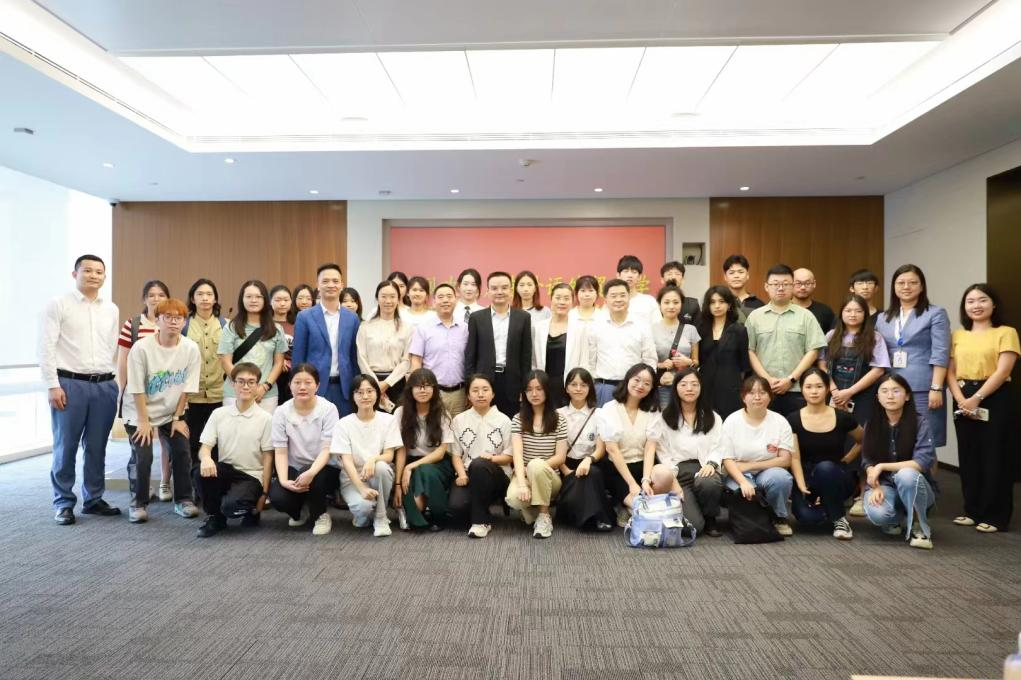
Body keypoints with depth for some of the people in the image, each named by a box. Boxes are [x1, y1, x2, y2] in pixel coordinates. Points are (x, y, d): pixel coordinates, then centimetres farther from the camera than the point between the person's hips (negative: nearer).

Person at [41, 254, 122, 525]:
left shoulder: (111, 309, 12)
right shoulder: (58, 305, -1)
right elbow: (46, 347, -5)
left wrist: (112, 380, 8)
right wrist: (53, 385, -11)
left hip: (105, 385, 4)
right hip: (69, 384, -3)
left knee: (97, 447, 10)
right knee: (65, 447, 4)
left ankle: (93, 499, 21)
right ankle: (63, 502, 17)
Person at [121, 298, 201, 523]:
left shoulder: (191, 349, -13)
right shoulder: (141, 348, -19)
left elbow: (186, 388, -6)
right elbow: (137, 389, -14)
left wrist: (177, 417, -3)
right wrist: (143, 420, -13)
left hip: (172, 412, 3)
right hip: (140, 412, -2)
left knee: (182, 452, -4)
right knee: (142, 456, -10)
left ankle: (183, 499, 13)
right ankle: (138, 503, 11)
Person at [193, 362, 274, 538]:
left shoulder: (265, 418, -5)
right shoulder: (218, 414, 3)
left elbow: (267, 458, -3)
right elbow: (205, 447, 0)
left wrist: (264, 493, -5)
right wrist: (206, 458, -26)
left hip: (251, 477, -3)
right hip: (225, 472, 3)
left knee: (231, 506, -32)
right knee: (200, 471, -29)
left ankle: (251, 510, 7)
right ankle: (214, 517, -4)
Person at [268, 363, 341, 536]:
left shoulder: (328, 409, -13)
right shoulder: (281, 412, -6)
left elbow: (327, 449, -18)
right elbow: (280, 451, -8)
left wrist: (311, 473, -36)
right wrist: (284, 480, -25)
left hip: (324, 469, -2)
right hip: (294, 469, 2)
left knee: (310, 478, -35)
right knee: (277, 497, -26)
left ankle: (321, 515, -3)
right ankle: (300, 510, 12)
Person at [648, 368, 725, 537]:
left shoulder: (713, 418, 16)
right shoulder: (665, 418, 9)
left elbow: (717, 447, 6)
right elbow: (663, 453, 4)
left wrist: (711, 464, -16)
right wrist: (672, 480, -9)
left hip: (704, 469, 2)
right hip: (678, 473, -2)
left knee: (709, 483, -39)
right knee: (693, 525, -24)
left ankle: (710, 519, -5)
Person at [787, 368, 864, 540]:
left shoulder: (842, 418, -3)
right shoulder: (793, 420, -4)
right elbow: (794, 457, -10)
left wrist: (845, 461, 4)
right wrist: (802, 487, -22)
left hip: (838, 478, 0)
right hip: (808, 479, 0)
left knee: (825, 467, -36)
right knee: (804, 514, -29)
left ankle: (839, 519, -13)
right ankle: (832, 512, 7)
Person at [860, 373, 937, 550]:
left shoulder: (920, 422, -11)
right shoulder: (872, 424, -3)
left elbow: (924, 461, -21)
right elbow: (868, 461, -4)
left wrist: (882, 466, -22)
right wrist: (875, 487, -22)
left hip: (912, 486, -2)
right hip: (883, 484, 2)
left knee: (906, 474, -38)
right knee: (877, 514, -32)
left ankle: (918, 527, -13)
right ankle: (896, 518, 8)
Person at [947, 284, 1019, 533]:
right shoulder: (958, 335, 12)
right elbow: (950, 372, 7)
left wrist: (976, 398, -17)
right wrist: (960, 399, -8)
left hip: (995, 399, -4)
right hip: (964, 401, 5)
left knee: (994, 457, -1)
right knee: (968, 456, 9)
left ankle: (995, 516, 9)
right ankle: (973, 510, 20)